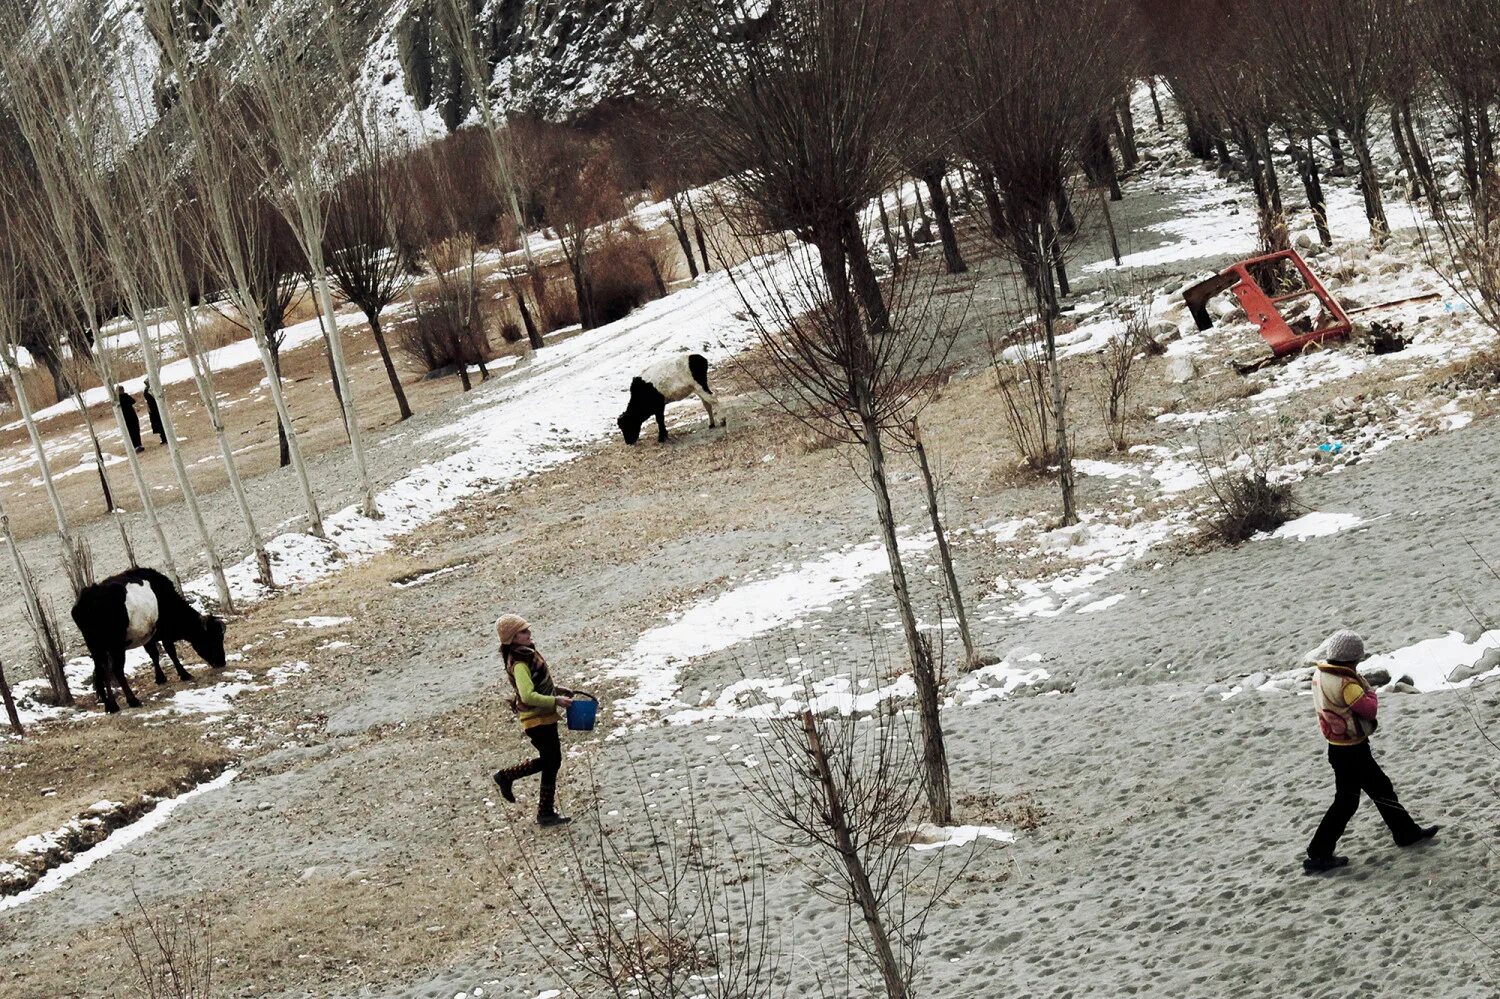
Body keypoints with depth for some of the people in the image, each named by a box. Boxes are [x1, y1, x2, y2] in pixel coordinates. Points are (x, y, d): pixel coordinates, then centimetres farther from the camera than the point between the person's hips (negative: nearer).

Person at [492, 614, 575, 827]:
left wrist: (556, 689, 12)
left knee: (548, 761, 21)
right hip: (538, 719, -9)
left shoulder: (525, 653, 7)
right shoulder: (519, 663, -24)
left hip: (544, 716, 9)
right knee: (552, 763, 2)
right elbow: (528, 696, -33)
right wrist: (556, 701, -27)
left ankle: (506, 776, 31)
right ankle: (546, 813, 13)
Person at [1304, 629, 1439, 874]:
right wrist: (1368, 688, -6)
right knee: (1346, 802, 1)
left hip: (1339, 747, 9)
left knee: (1381, 789, 21)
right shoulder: (1345, 683, -27)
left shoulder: (1320, 674, 0)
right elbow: (1370, 709, -21)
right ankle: (1318, 856, 6)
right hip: (1351, 751, -9)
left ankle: (1407, 833, 36)